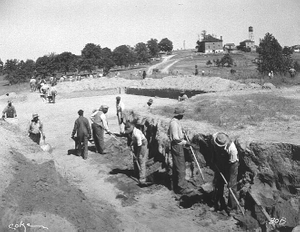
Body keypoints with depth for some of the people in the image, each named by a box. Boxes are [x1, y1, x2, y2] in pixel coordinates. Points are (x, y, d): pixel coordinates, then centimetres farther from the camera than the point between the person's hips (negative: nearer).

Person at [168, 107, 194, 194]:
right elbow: (176, 138, -24)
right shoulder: (174, 123, -20)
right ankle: (182, 187, -2)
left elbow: (169, 134, 23)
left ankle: (176, 186, 24)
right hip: (177, 146, -11)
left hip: (176, 146, 11)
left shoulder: (174, 121, 11)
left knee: (176, 167, 16)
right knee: (181, 167, -7)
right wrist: (185, 142, -14)